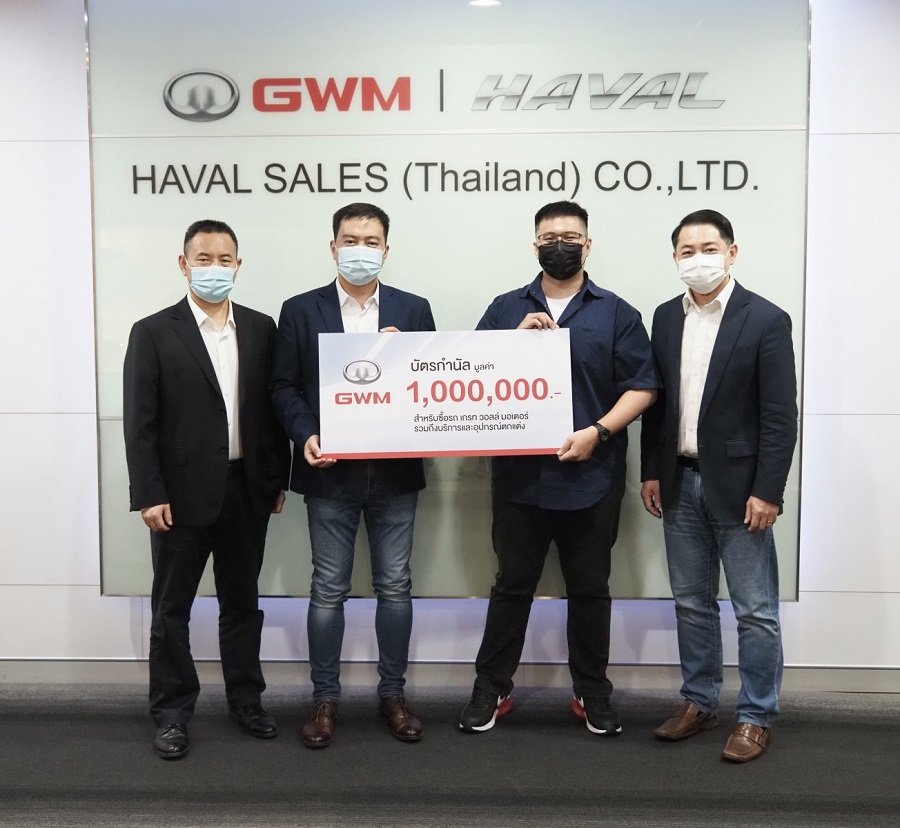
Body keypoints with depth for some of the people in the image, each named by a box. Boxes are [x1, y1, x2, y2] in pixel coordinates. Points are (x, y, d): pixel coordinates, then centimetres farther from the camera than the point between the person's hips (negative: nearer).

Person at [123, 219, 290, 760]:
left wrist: (278, 479, 5)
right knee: (172, 608, 9)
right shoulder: (153, 333, -4)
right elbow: (140, 423, -7)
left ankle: (246, 700, 30)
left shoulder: (261, 328, 5)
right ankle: (172, 713, 23)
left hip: (247, 490, 3)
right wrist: (149, 494, -12)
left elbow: (274, 408, 7)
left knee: (243, 602, 15)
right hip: (183, 493, -3)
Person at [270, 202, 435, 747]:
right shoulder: (301, 311, 4)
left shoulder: (414, 309, 7)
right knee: (328, 590, 6)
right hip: (330, 473, -1)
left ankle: (393, 693, 24)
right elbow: (284, 386, 1)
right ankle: (325, 699, 20)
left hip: (395, 471, 1)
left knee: (395, 586, 9)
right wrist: (305, 436, -14)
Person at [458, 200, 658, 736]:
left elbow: (642, 387, -1)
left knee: (590, 589, 11)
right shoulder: (506, 310, 9)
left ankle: (593, 692, 26)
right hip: (520, 476, 1)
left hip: (591, 478, -1)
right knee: (512, 586, 10)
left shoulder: (616, 313, 4)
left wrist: (598, 431, -14)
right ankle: (491, 689, 22)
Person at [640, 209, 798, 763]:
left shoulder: (766, 320, -8)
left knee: (755, 610, 4)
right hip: (680, 483, 5)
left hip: (737, 486, -5)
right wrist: (651, 472, 7)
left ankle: (757, 717, 18)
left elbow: (781, 416, -11)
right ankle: (699, 702, 29)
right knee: (692, 603, 15)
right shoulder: (666, 318, 8)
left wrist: (768, 491, -14)